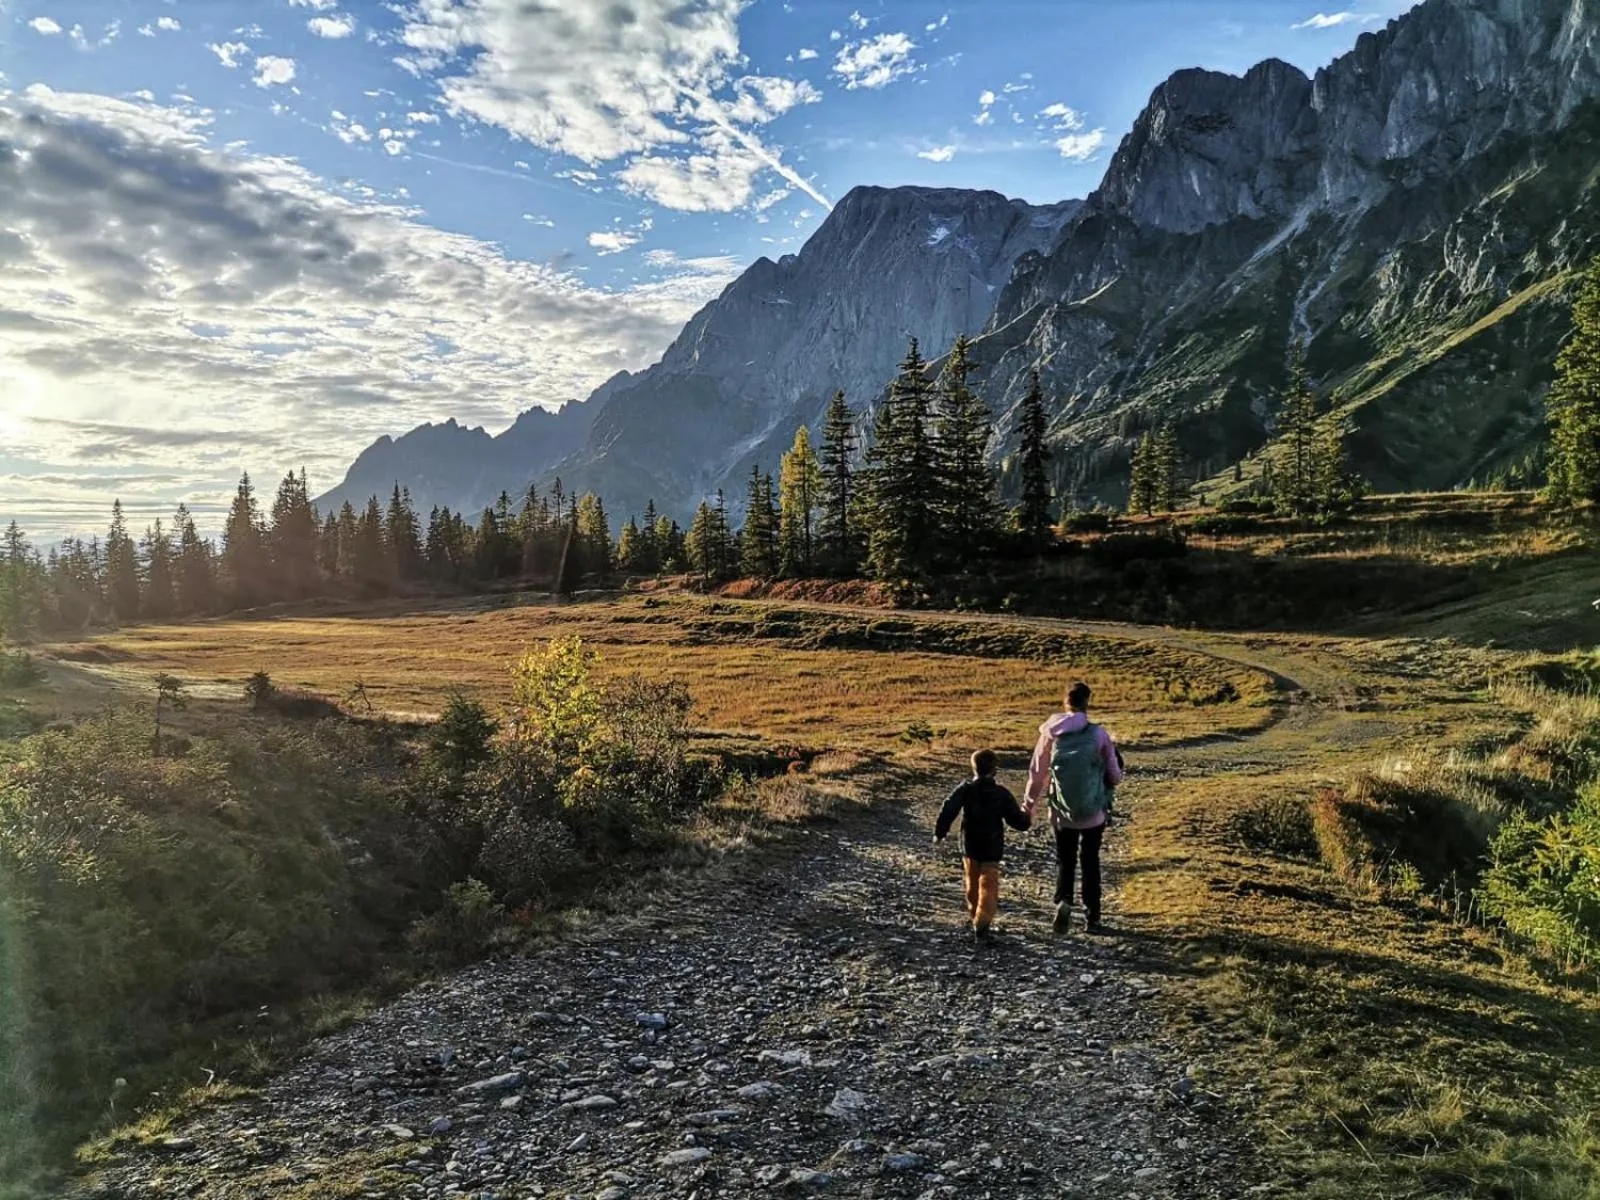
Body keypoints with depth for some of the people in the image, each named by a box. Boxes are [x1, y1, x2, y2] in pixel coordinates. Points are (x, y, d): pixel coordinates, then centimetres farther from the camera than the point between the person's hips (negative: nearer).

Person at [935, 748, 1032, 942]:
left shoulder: (965, 789, -8)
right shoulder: (1002, 794, -8)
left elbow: (948, 810, -17)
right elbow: (1018, 822, -5)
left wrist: (940, 832, -7)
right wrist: (1027, 818, 17)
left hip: (970, 847, 2)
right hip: (992, 850, -2)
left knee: (972, 881, 21)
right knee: (988, 885, -1)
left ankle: (974, 913, 36)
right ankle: (982, 922, -17)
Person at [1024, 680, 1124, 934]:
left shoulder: (1050, 734, -7)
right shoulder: (1099, 734, -12)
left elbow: (1037, 772, 2)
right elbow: (1115, 775, -5)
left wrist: (1030, 803, 16)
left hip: (1062, 813, 0)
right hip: (1094, 813, 0)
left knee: (1064, 861, 14)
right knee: (1090, 862, 17)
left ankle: (1063, 901, -12)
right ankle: (1092, 917, 20)